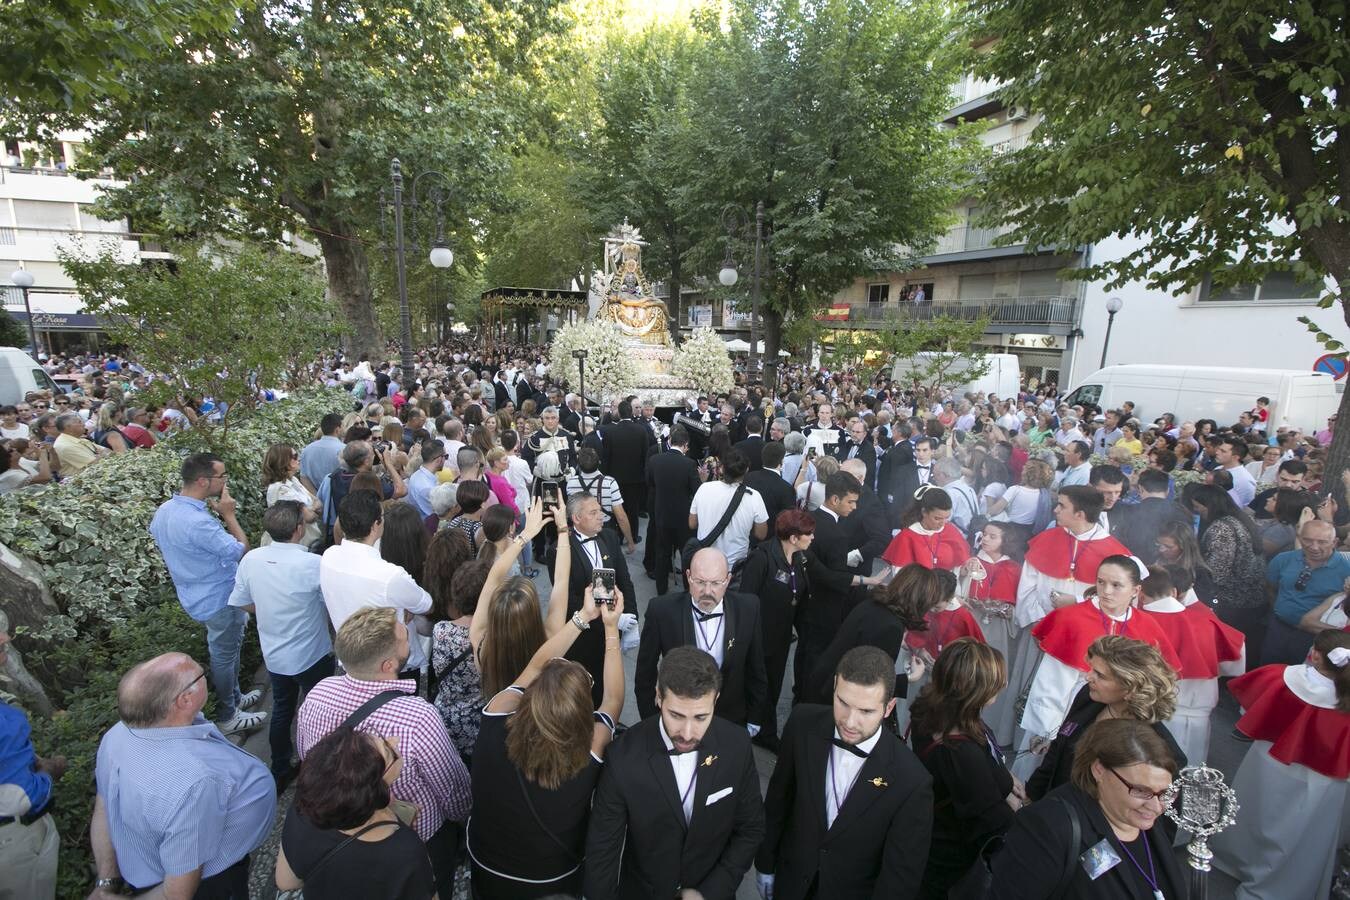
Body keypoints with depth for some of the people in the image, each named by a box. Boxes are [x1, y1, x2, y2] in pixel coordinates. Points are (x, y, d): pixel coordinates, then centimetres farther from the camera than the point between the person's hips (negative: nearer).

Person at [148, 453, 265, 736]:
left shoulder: (164, 510, -4)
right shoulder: (198, 522, -35)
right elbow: (242, 550, -28)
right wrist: (229, 515, -19)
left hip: (195, 595, 9)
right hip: (219, 600, -9)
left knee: (227, 650, 26)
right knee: (224, 656, 10)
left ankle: (235, 697, 44)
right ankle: (227, 717, 28)